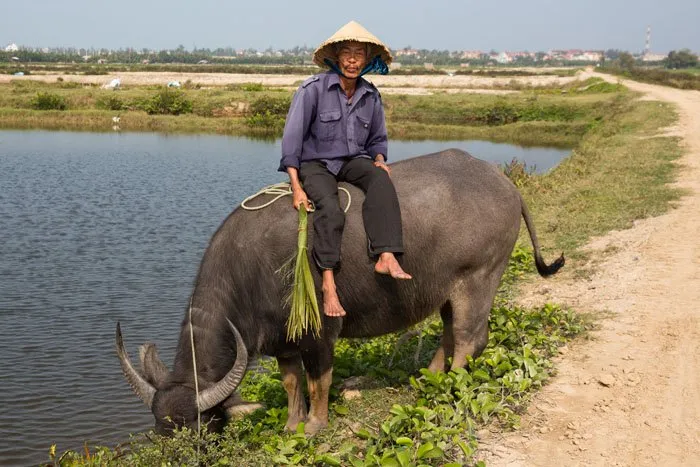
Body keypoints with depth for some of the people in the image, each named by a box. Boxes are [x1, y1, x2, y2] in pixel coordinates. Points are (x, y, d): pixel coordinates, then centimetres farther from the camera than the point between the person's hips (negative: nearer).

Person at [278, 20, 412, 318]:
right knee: (330, 209, -33)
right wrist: (296, 187, -18)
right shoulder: (313, 89, -9)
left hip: (354, 160, 4)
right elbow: (292, 137, -11)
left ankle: (386, 257, -42)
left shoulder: (371, 96, 6)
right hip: (315, 163, -3)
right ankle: (328, 283, -33)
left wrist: (379, 159, -4)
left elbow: (377, 139, 20)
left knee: (380, 178, -30)